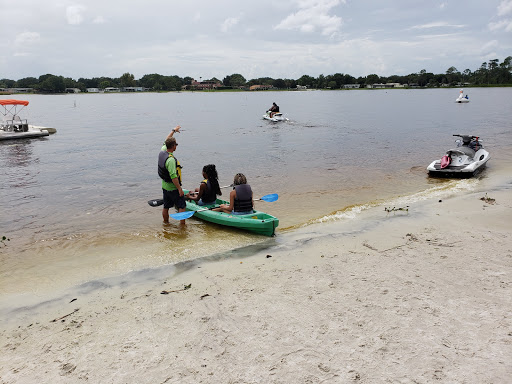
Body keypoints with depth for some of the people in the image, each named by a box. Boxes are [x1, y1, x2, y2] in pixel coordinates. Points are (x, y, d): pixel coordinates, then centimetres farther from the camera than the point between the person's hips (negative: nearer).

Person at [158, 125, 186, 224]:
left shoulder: (162, 152, -3)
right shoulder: (170, 160, -28)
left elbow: (166, 141, 17)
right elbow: (173, 177, -29)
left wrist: (174, 130, 28)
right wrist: (180, 189, -23)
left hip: (165, 186, 9)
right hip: (173, 188, -9)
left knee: (166, 207, 19)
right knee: (181, 206, 2)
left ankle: (166, 223, 32)